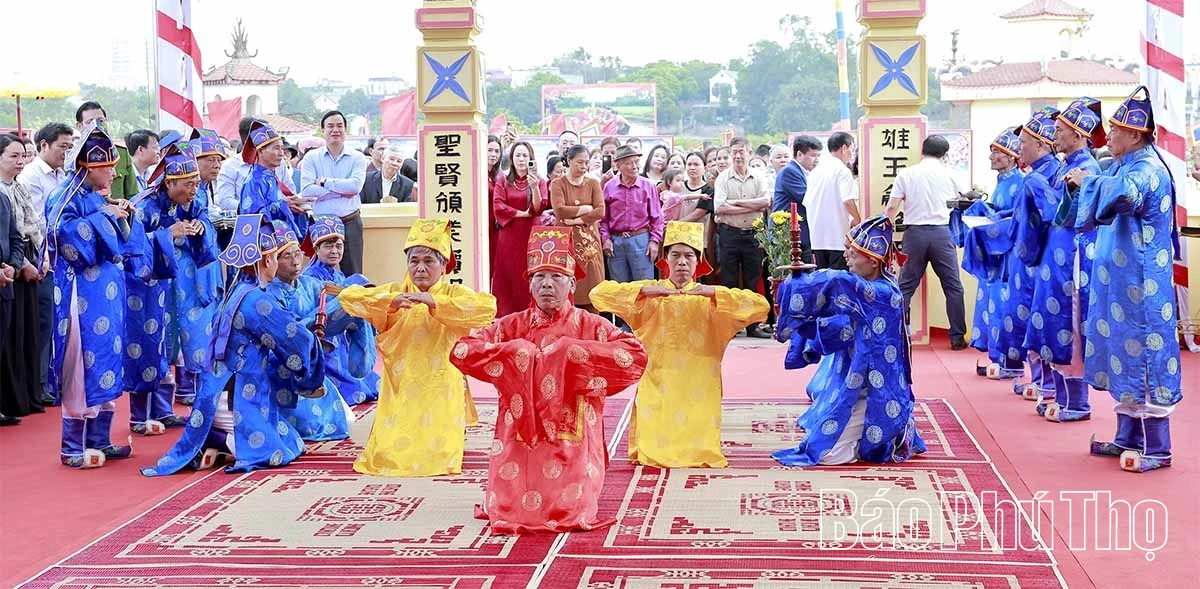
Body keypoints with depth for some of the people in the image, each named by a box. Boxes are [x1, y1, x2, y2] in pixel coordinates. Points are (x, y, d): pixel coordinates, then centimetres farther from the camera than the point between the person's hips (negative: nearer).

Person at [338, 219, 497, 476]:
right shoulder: (395, 291, 7)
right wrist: (389, 302, -20)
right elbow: (347, 297, -4)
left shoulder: (454, 293, 1)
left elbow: (488, 308, -20)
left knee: (437, 457, -11)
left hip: (440, 394, -2)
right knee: (387, 456, -9)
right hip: (399, 392, 2)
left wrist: (435, 302, -25)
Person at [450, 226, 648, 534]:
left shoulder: (590, 326, 0)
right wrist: (512, 352, -12)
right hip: (519, 444, 1)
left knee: (571, 514, -11)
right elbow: (461, 352, -2)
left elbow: (636, 356, -14)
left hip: (571, 445, -1)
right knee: (509, 513, -7)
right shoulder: (512, 327, 5)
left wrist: (575, 352, -18)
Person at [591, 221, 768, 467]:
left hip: (698, 390, 0)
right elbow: (599, 293, -5)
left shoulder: (710, 298, 6)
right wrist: (645, 291, -16)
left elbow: (761, 305, -8)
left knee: (699, 452, -5)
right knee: (653, 454, -7)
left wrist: (714, 293, -18)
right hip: (657, 388, 0)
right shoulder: (648, 293, 6)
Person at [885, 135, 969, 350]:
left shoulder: (906, 174, 3)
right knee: (953, 287, 8)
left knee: (905, 287, 6)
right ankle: (958, 338, 8)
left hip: (914, 233, 0)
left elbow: (892, 208, -1)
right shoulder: (950, 175, 5)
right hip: (941, 233, 0)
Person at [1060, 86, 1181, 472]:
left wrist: (1087, 181, -20)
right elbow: (1094, 211, 22)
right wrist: (1079, 184, 4)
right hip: (1119, 280, 10)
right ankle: (1128, 437, 21)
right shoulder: (1125, 167, 14)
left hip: (1140, 283, -10)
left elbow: (1119, 195, -37)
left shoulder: (1147, 170, -15)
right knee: (1123, 355, 13)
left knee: (1144, 356, -6)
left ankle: (1157, 448, 0)